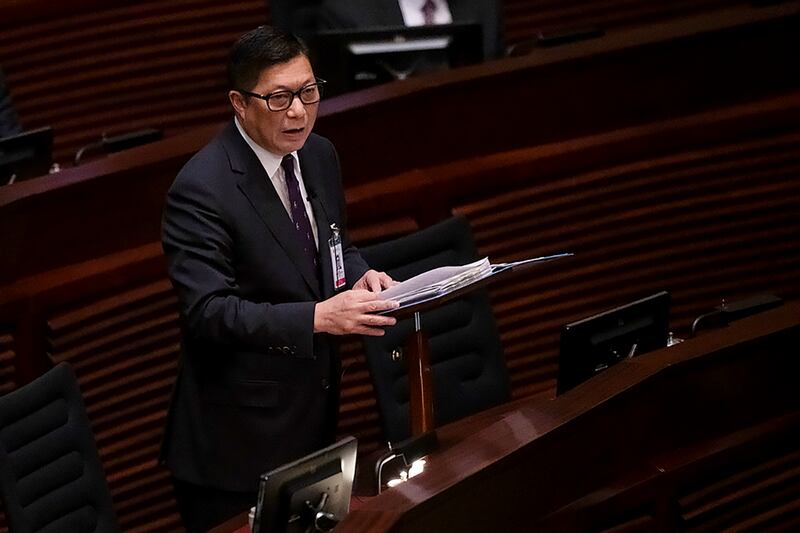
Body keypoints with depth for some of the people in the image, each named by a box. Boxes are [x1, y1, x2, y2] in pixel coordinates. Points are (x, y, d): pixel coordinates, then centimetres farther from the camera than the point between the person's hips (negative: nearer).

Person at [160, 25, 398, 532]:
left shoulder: (319, 155, 4)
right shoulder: (201, 188, -21)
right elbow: (207, 312, -27)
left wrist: (359, 276, -5)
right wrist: (317, 317, -35)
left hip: (316, 410, 7)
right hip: (242, 432, -7)